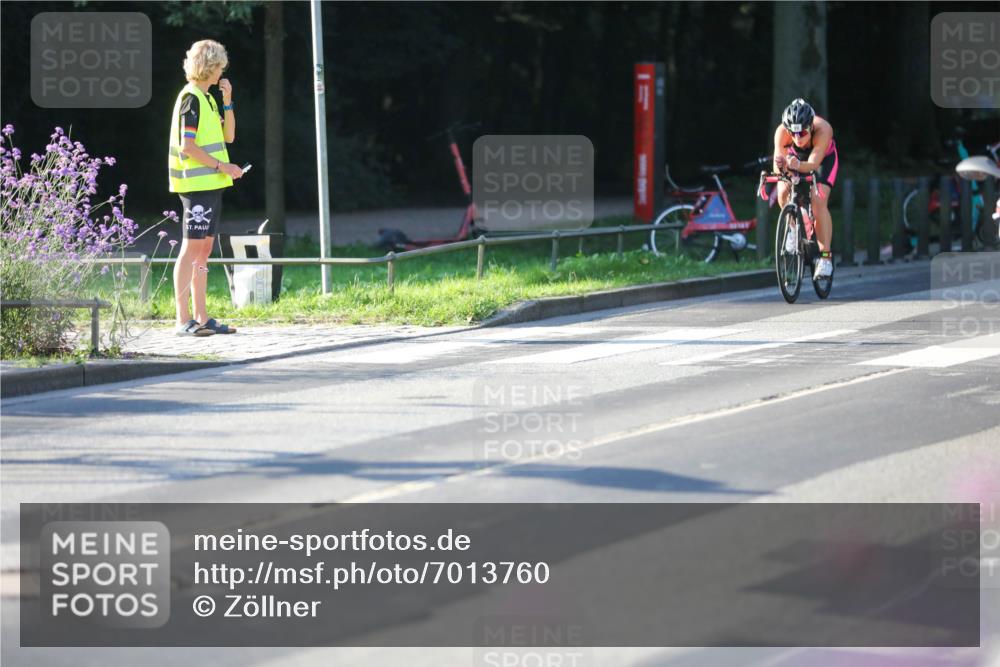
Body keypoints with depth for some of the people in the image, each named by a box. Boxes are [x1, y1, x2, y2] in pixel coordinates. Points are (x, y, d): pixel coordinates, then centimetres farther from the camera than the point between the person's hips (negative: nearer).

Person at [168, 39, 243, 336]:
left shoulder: (206, 98, 18)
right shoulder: (190, 98, -11)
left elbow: (228, 136, 19)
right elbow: (187, 146, -18)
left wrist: (227, 102, 9)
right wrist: (221, 166, -15)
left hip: (210, 185, 10)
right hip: (196, 185, -10)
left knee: (204, 249, 10)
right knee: (191, 248, -10)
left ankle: (201, 317, 12)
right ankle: (183, 320, -11)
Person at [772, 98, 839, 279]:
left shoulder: (823, 130, -41)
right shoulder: (782, 132, -36)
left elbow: (813, 163, -46)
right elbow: (778, 159, -40)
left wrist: (798, 166, -67)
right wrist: (780, 166, -64)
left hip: (823, 158, -2)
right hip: (796, 157, 2)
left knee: (818, 201, -22)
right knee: (783, 193, -22)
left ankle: (825, 257, -18)